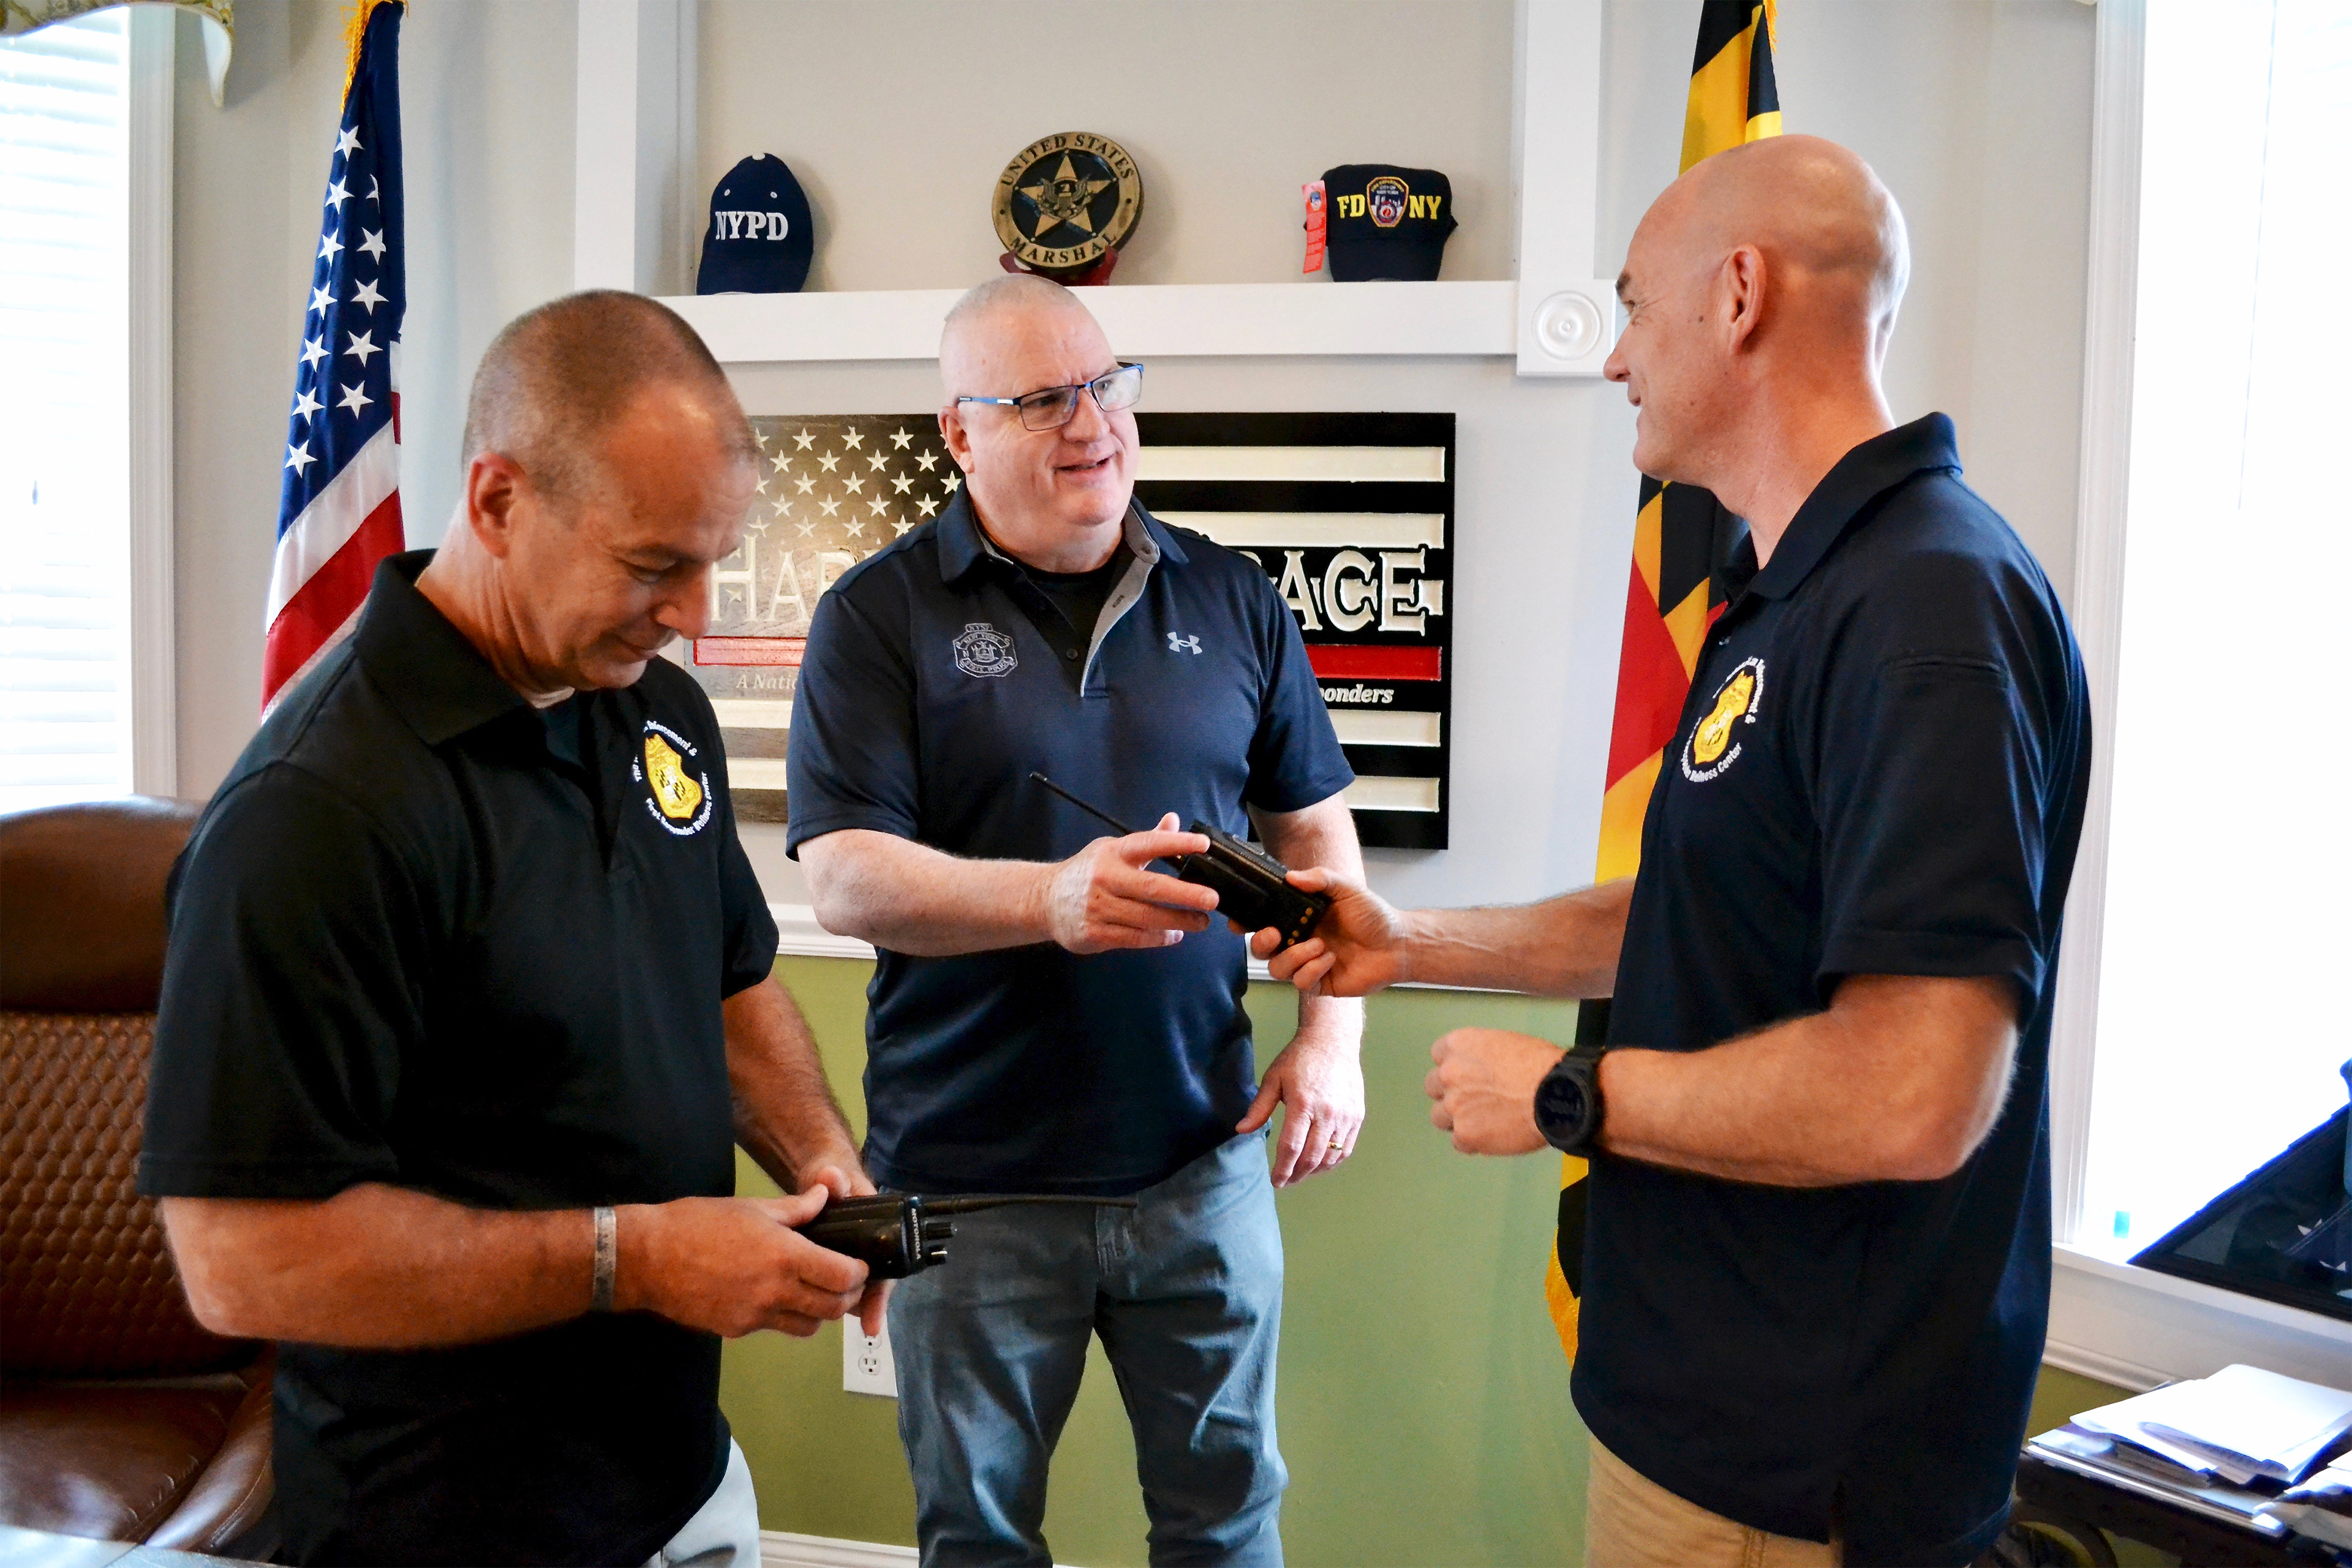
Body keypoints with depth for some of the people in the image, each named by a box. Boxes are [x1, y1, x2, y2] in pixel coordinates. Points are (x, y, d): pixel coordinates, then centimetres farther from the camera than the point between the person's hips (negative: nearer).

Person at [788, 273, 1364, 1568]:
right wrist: (1052, 898, -30)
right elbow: (845, 879, -14)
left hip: (1205, 1158, 3)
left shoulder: (1230, 599, 5)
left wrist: (1332, 1035, 0)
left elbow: (1316, 830, 11)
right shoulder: (880, 616, -6)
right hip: (972, 1173, -2)